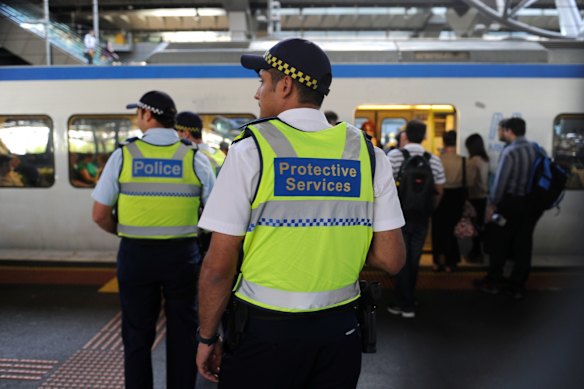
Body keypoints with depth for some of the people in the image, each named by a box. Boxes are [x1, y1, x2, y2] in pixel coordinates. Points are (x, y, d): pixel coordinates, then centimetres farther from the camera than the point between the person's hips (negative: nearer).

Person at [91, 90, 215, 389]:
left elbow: (100, 215, -2)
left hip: (135, 253, 0)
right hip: (182, 253, 0)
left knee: (137, 336, 14)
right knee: (182, 335, 13)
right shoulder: (195, 158, -4)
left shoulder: (123, 155, -4)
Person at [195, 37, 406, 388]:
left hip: (264, 331, -3)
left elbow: (218, 266, -12)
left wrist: (208, 337, 1)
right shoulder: (367, 153, -2)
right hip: (340, 330, 4)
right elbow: (391, 259, -2)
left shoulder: (250, 150, -11)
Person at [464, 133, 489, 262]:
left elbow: (469, 181, -16)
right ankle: (477, 251, 23)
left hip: (474, 197, -7)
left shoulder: (473, 160, -17)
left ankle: (476, 253, 8)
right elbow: (484, 178, 12)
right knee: (480, 224, 14)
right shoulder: (485, 159, 5)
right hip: (482, 196, 7)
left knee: (475, 225, 1)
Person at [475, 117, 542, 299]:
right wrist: (532, 198, 11)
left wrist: (492, 204, -9)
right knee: (523, 245, 11)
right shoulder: (536, 149, 3)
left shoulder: (510, 151, -15)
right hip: (531, 204, 6)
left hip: (511, 203, -6)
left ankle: (493, 282, 18)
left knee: (499, 243, 8)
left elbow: (500, 180, -16)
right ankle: (517, 286, 19)